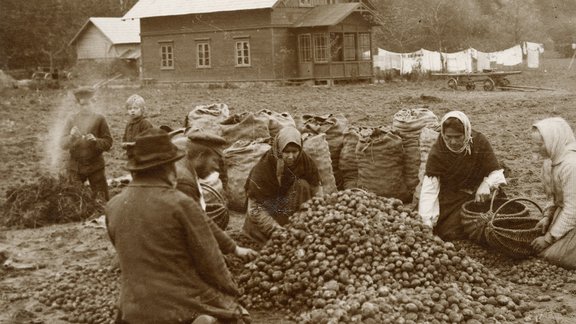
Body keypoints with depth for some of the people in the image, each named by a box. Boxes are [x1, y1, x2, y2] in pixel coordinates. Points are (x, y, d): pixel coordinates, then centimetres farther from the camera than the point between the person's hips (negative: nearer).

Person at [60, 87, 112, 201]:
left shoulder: (99, 119, 1)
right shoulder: (71, 119, 6)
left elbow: (108, 143, -1)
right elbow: (62, 144, 1)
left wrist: (96, 140, -20)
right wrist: (71, 136, -19)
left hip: (95, 166, -2)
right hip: (75, 166, 2)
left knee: (101, 200, -4)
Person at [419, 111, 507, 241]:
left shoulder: (480, 142, -14)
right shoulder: (437, 152, -16)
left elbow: (495, 172, -7)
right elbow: (429, 187, -22)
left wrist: (487, 185, -30)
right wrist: (427, 221, -32)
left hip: (474, 195, -1)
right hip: (448, 195, 1)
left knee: (450, 232, -20)